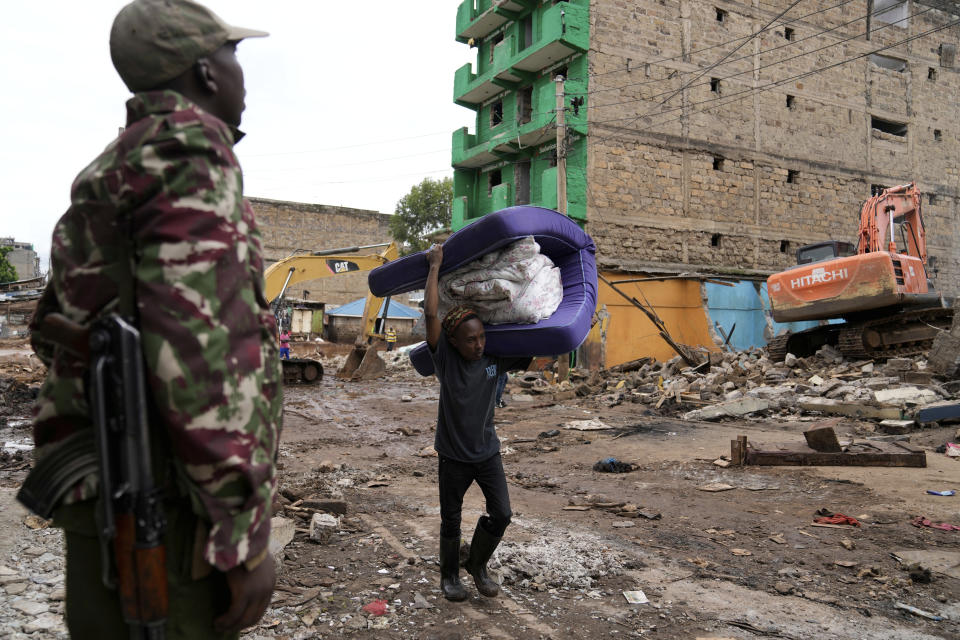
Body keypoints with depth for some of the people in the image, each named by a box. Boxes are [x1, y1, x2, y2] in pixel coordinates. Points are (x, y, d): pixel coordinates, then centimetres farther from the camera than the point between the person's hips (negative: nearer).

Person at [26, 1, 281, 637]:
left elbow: (52, 326, 22)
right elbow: (194, 339, -24)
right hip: (164, 506, -10)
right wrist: (245, 528, -22)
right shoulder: (186, 145, -12)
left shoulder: (109, 171, 18)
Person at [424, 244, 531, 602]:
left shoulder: (496, 358, -7)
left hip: (488, 452, 3)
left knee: (501, 515, 2)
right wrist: (435, 265, -22)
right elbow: (430, 313, -27)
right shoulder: (445, 357, -16)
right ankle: (449, 575, 35)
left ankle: (478, 566, 28)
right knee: (451, 521, 11)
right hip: (454, 457, -3)